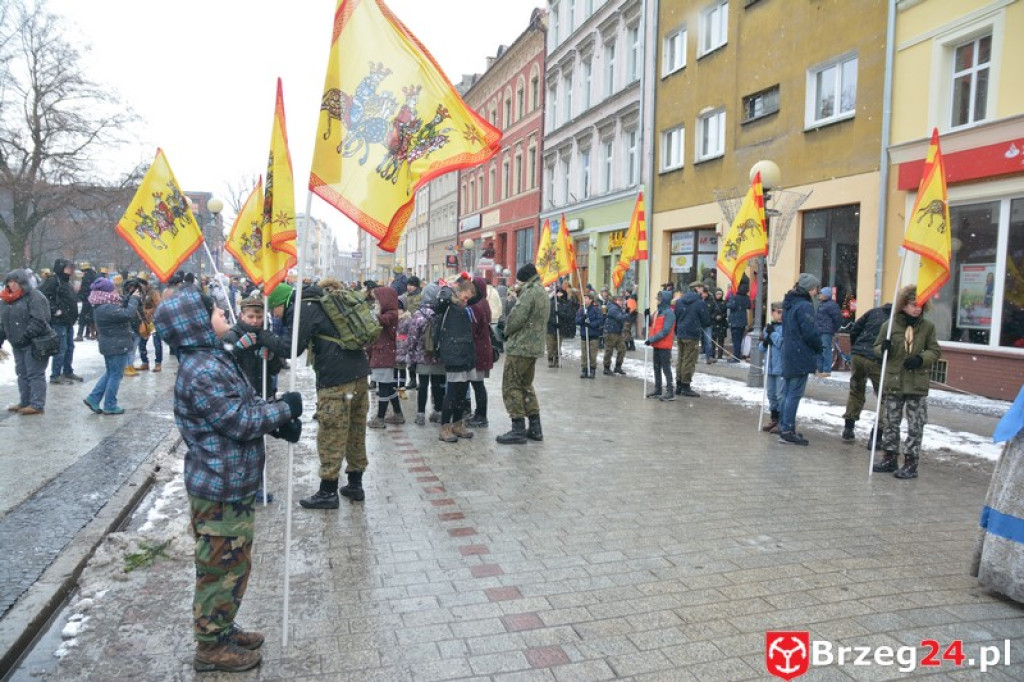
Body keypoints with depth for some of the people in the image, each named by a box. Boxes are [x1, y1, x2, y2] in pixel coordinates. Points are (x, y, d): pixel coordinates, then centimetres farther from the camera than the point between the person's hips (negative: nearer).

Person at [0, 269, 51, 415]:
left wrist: (26, 336, -24)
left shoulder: (35, 297, -12)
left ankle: (37, 404, 0)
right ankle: (24, 402, 24)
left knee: (35, 374, -4)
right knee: (22, 374, 14)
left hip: (35, 343, -8)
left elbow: (38, 321, -20)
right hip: (17, 345, 8)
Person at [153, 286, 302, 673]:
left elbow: (247, 406, 13)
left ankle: (222, 627, 38)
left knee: (235, 561, 22)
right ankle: (211, 646, 22)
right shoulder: (202, 371, -24)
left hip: (235, 483, 10)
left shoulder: (216, 359, 9)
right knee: (222, 566, 5)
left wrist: (280, 420, -3)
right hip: (220, 489, -10)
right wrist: (285, 410, -12)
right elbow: (240, 421, -24)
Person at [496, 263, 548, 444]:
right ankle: (535, 427, 19)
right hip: (534, 346, 10)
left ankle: (518, 430, -2)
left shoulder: (530, 292, -15)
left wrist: (507, 332, -4)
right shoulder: (542, 292, 16)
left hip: (520, 347, -10)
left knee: (511, 386, -3)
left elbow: (516, 318, -22)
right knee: (526, 385, 18)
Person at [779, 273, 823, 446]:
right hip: (801, 356, -10)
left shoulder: (789, 304, 13)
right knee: (795, 394, -6)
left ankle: (785, 427, 22)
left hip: (789, 354, 10)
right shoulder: (804, 306, -17)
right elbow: (810, 332, -20)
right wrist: (819, 348, -2)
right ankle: (787, 431, -4)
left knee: (788, 392, 15)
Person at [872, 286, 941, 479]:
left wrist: (921, 359, -14)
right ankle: (890, 458, 22)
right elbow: (877, 347, 8)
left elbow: (935, 351, 5)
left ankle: (911, 463, 9)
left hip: (917, 384, -1)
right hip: (894, 382, 1)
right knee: (891, 422, 11)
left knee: (915, 425, 1)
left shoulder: (928, 326, 0)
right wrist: (884, 348, -15)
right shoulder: (890, 325, -1)